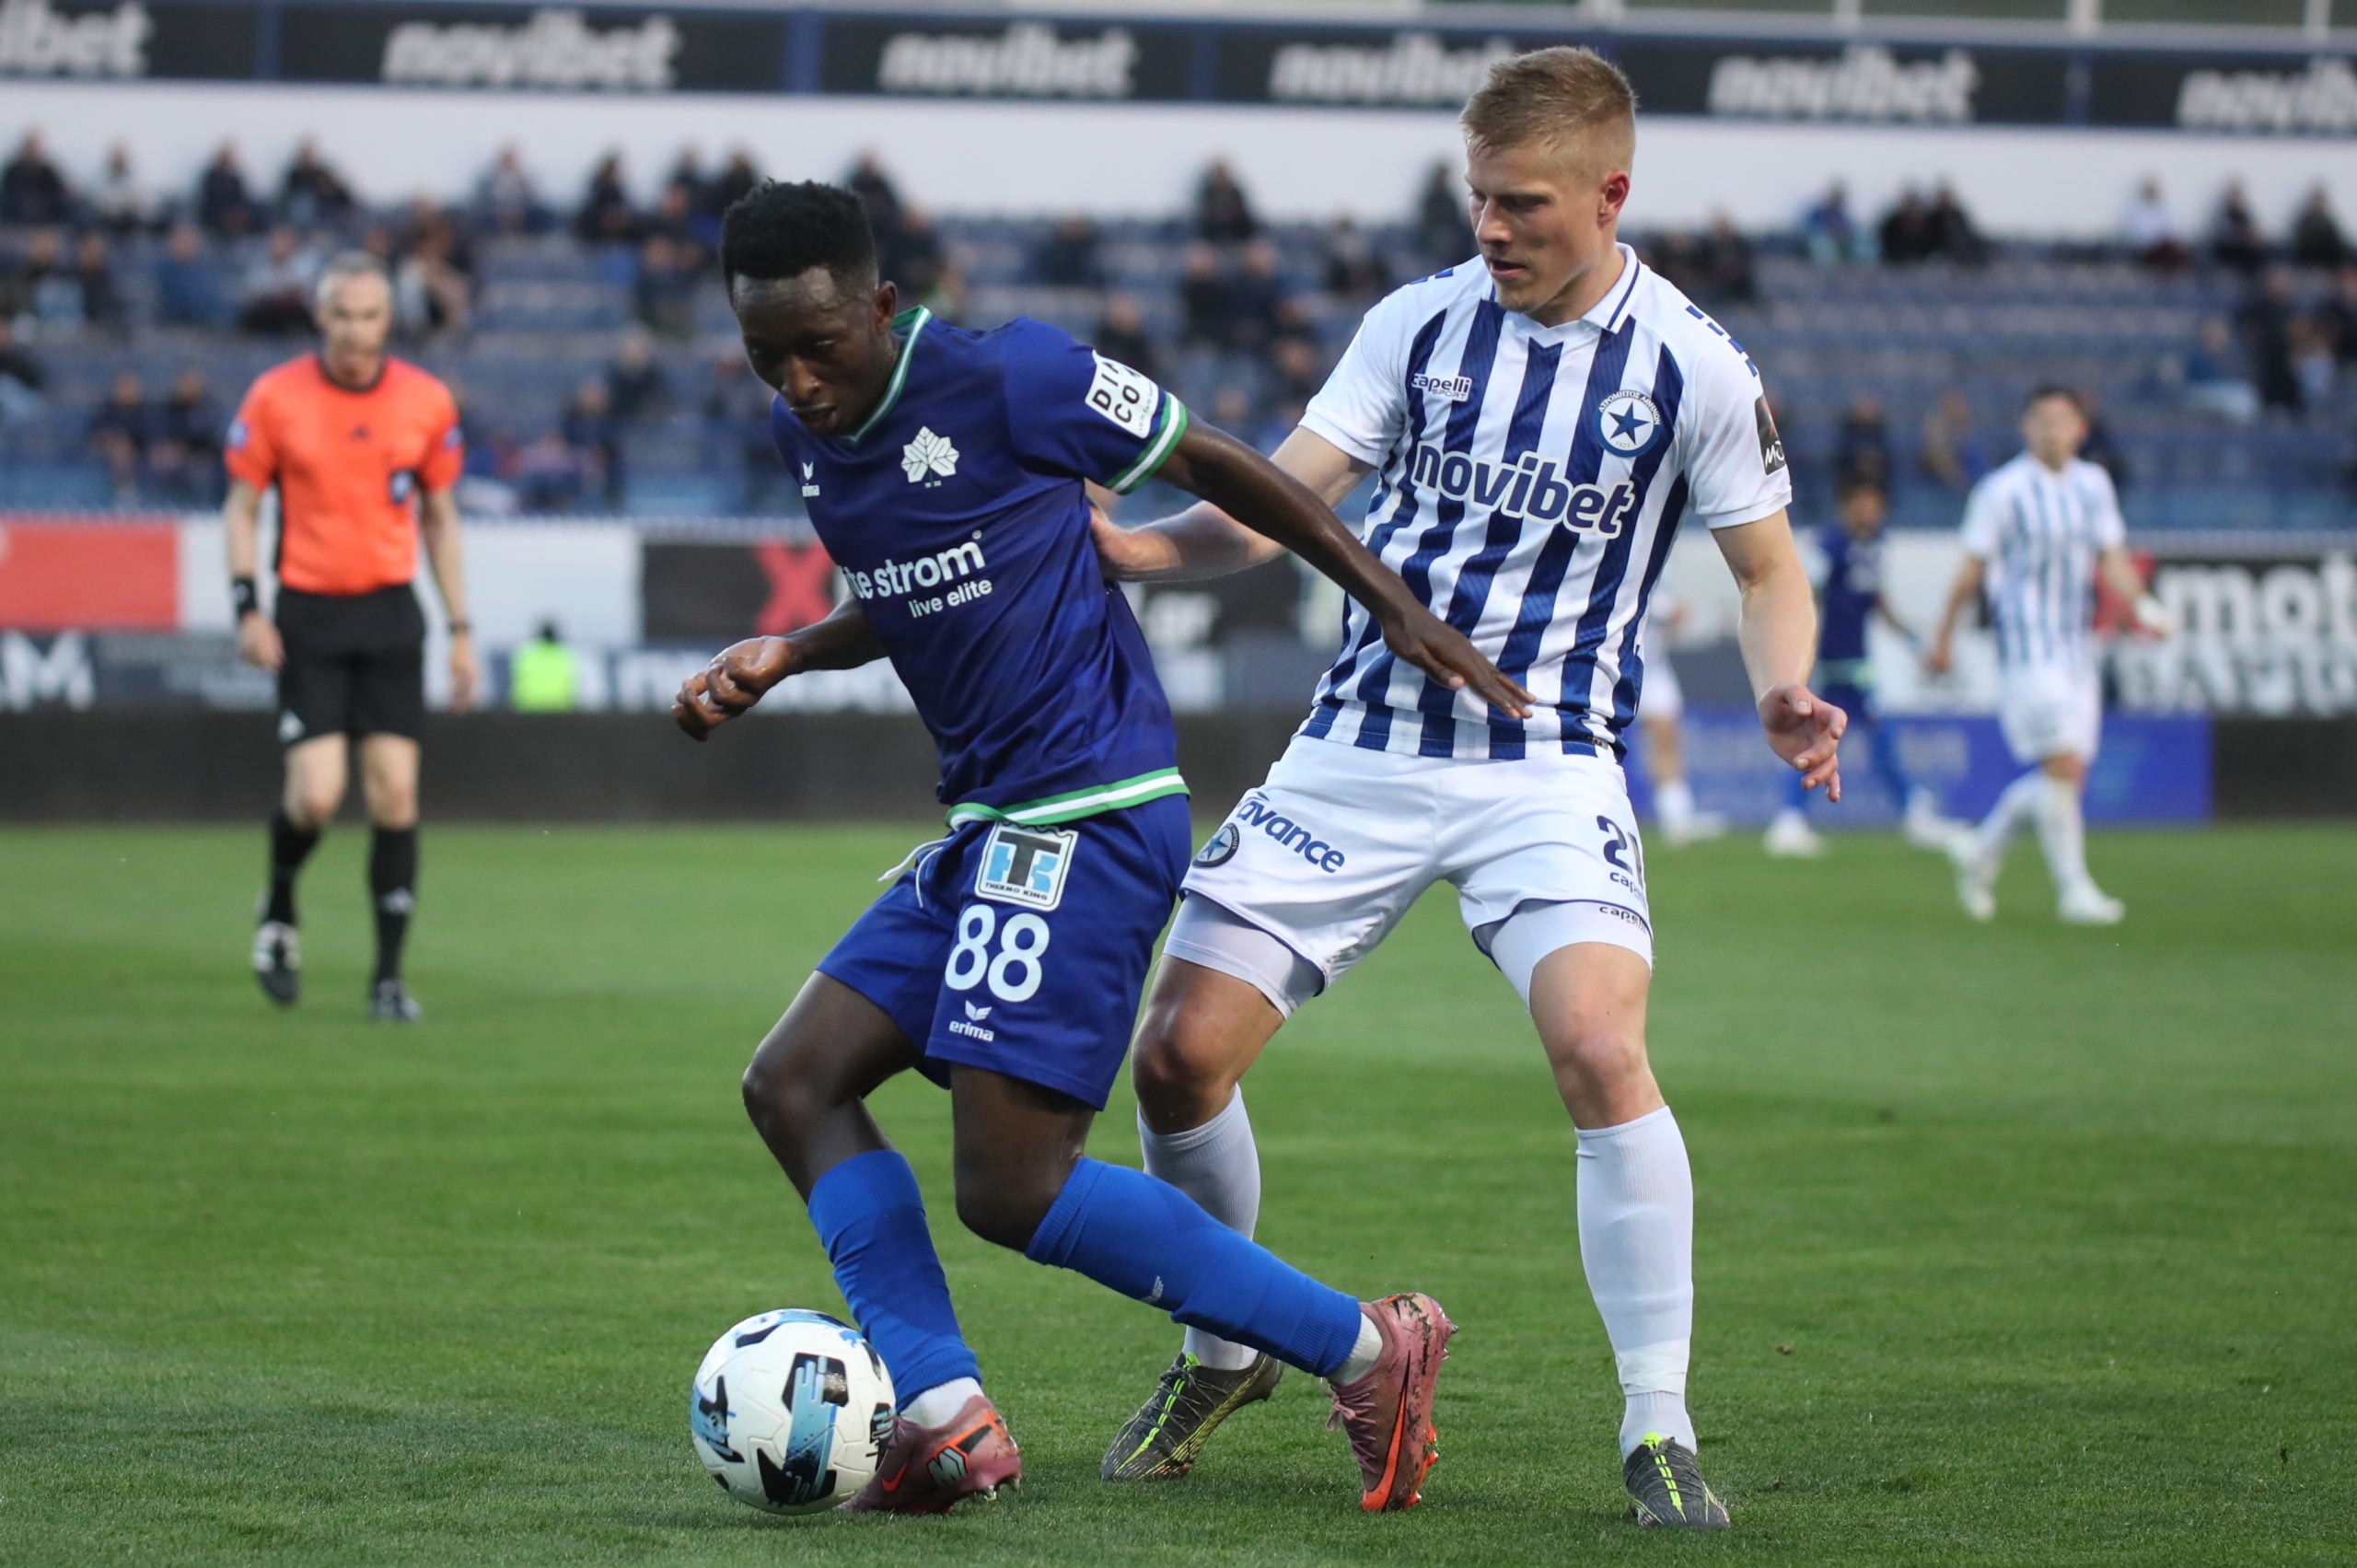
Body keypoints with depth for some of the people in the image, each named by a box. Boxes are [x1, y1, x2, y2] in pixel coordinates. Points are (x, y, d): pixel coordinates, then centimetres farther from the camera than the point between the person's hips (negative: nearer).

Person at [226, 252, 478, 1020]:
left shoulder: (427, 401, 2)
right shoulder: (275, 397, -3)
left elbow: (440, 517, 12)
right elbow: (241, 505, 4)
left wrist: (460, 631, 9)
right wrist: (248, 607, -8)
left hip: (391, 612, 2)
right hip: (308, 615, -2)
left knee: (395, 795, -5)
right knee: (316, 796, -11)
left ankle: (389, 977, 3)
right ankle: (278, 911, 20)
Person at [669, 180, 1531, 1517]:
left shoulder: (1006, 381, -14)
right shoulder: (805, 435, 10)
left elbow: (1211, 463, -4)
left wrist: (1395, 605, -2)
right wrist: (778, 660, 10)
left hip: (1088, 817, -9)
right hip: (991, 827, 9)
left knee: (1011, 1188, -14)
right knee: (794, 1086, 2)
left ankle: (1365, 1350, -5)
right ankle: (945, 1417, -7)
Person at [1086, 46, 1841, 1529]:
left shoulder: (1692, 364, -4)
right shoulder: (1420, 320, 3)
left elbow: (1772, 573, 6)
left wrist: (1788, 695, -16)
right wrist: (1101, 543, -14)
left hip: (1546, 766, -3)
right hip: (1359, 750, 3)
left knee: (1604, 1055, -26)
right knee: (1180, 1053, -3)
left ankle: (1661, 1430, -12)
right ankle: (1223, 1354, 24)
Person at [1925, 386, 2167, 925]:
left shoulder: (2093, 484, 11)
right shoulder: (2002, 490, -6)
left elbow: (2113, 561, 10)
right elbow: (1972, 571, -1)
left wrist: (2141, 603, -9)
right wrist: (1943, 638, 3)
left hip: (2077, 648, 6)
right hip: (2027, 646, -6)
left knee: (2065, 777, 6)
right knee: (2062, 765, -14)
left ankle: (1982, 850, 26)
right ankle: (2073, 890, -8)